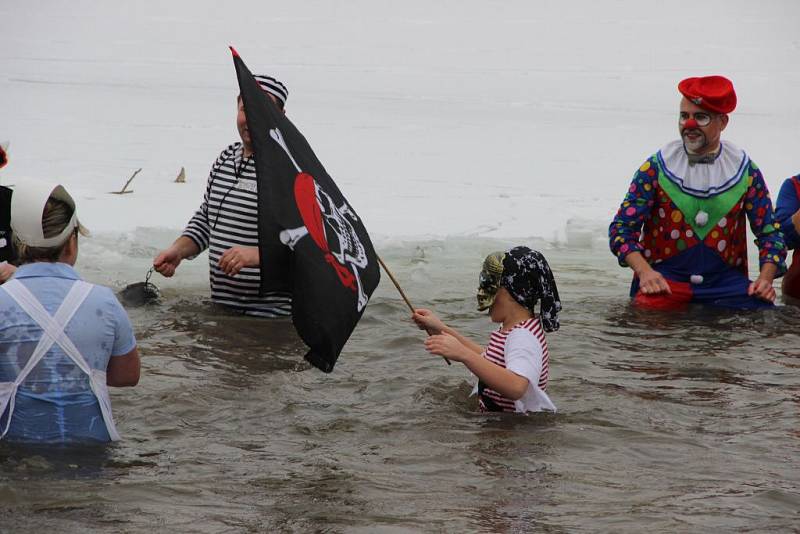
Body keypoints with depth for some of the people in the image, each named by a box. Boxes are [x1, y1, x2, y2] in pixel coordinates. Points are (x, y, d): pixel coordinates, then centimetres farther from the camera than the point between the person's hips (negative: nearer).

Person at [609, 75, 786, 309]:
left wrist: (765, 278, -7)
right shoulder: (655, 168, 2)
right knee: (650, 311, -35)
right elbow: (621, 227, 0)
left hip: (725, 279, 3)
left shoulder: (746, 171, 7)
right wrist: (644, 272, -17)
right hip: (665, 277, -3)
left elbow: (770, 232, 11)